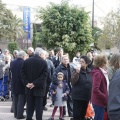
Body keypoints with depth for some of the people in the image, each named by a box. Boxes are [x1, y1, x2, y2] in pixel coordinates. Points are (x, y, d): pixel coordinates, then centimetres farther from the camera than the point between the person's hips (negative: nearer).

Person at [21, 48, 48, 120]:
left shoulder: (26, 61, 2)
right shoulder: (44, 62, -8)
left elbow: (23, 73, -1)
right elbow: (44, 75, -14)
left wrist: (26, 83, -5)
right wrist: (35, 83, -14)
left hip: (29, 87, 3)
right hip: (39, 87, -3)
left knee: (30, 105, 12)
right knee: (39, 105, 4)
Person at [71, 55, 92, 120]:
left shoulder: (89, 72, 4)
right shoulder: (76, 70, -9)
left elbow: (91, 84, 13)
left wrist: (91, 95, 11)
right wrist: (77, 73, -33)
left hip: (86, 96, 5)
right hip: (77, 96, -5)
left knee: (83, 114, 14)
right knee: (76, 115, -5)